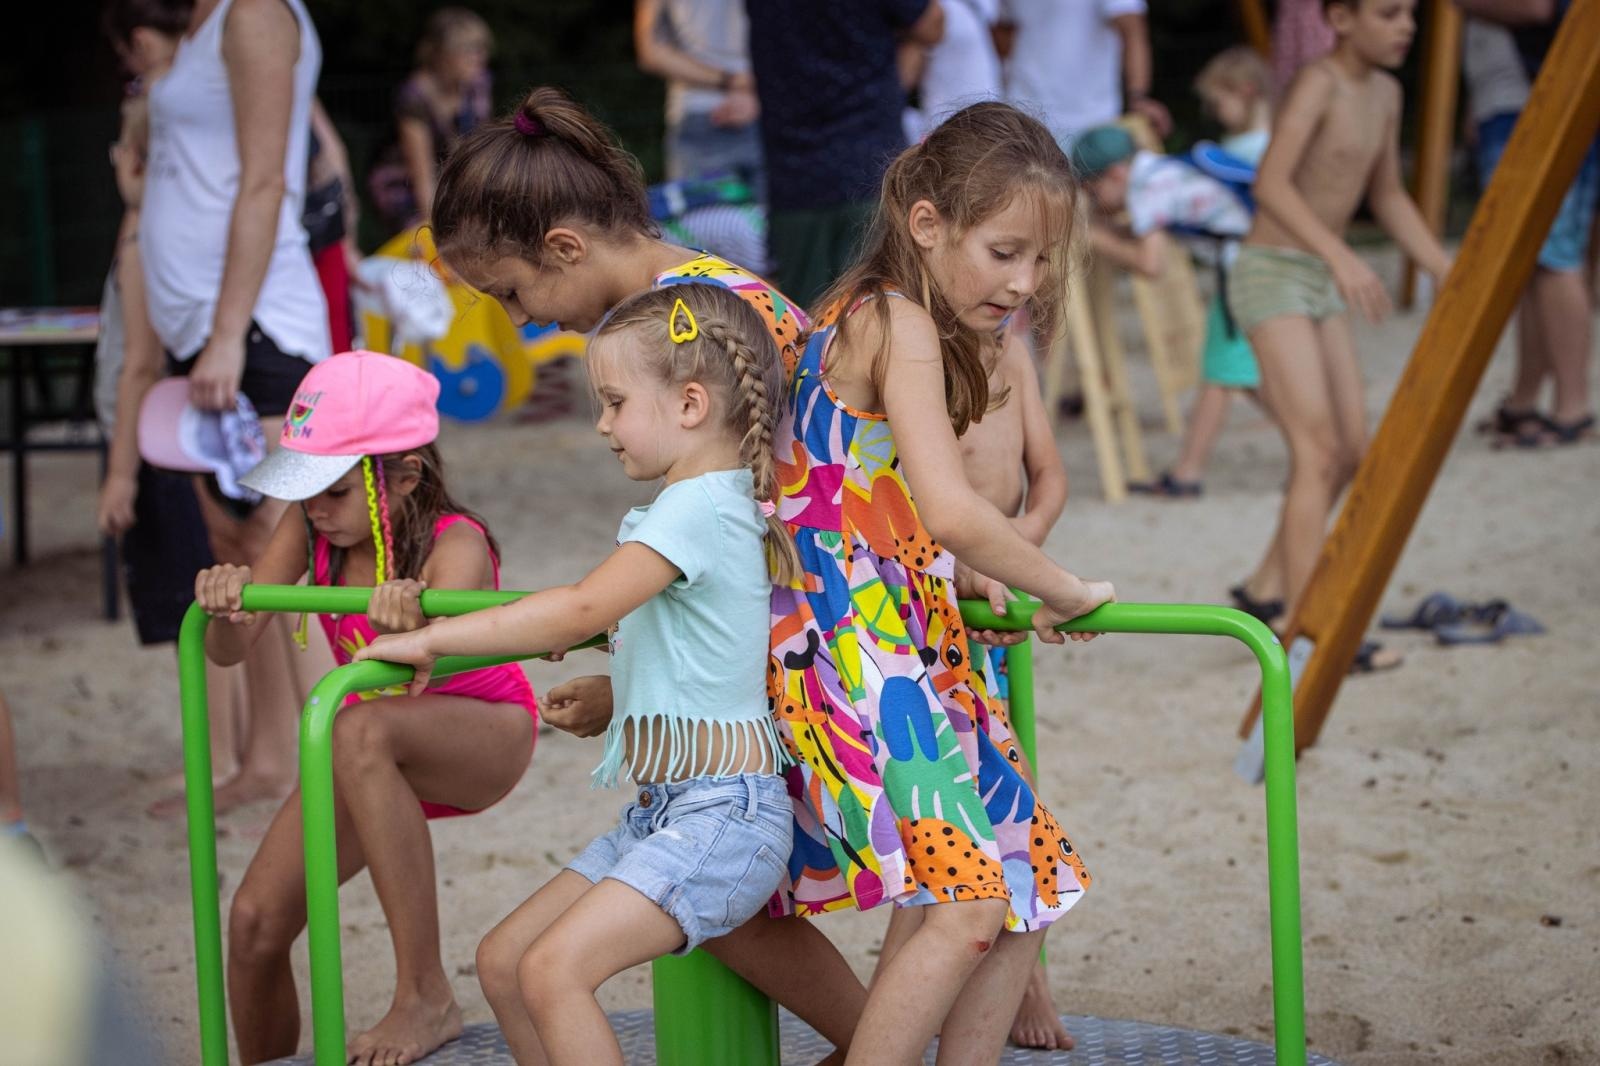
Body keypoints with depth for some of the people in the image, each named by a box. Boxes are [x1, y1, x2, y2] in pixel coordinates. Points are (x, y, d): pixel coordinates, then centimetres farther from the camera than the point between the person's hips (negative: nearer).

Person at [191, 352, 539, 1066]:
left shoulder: (453, 546, -30)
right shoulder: (310, 527, -16)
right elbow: (229, 650, -19)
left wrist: (417, 624, -72)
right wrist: (225, 608, -41)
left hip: (486, 737, -6)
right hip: (383, 756, 6)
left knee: (362, 732, -40)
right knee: (255, 921, -6)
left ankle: (425, 997, -34)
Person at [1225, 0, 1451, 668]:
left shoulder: (1385, 92, 9)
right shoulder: (1318, 83, -17)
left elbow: (1387, 198, 20)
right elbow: (1270, 184, -30)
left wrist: (1450, 276, 15)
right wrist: (1340, 256, -42)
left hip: (1320, 285, 9)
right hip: (1272, 274, -9)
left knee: (1351, 452, 11)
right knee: (1317, 451, -16)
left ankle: (1265, 589, 25)